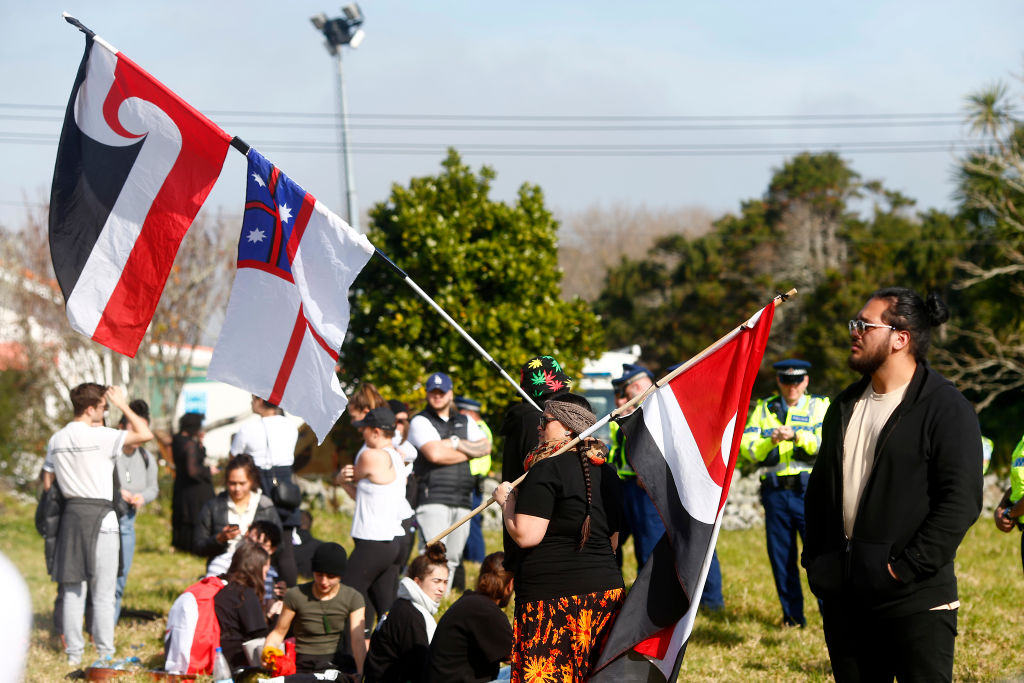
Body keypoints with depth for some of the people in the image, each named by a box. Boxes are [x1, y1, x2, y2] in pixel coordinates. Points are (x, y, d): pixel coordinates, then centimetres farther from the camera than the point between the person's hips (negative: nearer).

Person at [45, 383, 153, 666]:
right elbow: (145, 434, -14)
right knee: (103, 593, -1)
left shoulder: (56, 440, 9)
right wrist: (123, 405, -5)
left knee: (73, 590, 8)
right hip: (99, 516, -6)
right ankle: (105, 653, 1)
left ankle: (73, 652, 10)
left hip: (71, 515, 6)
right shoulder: (99, 436, -12)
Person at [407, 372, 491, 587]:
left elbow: (485, 447, 8)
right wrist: (469, 453, 1)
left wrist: (456, 443, -6)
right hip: (432, 499, -6)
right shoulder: (420, 422, 3)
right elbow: (435, 454, -12)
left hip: (462, 500, 6)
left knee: (452, 560, 4)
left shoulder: (464, 422, 21)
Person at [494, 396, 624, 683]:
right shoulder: (606, 473, 14)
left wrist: (506, 501, 0)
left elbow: (526, 535, -16)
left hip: (554, 592, -8)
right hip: (607, 586, 8)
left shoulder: (546, 469, -11)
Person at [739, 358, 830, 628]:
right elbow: (747, 447, 3)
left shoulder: (818, 406, 7)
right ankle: (792, 616, 15)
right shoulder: (763, 408, 13)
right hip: (775, 492, 3)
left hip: (808, 490, -3)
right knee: (781, 557, 5)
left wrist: (796, 435, -26)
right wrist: (771, 441, -17)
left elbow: (825, 441, -10)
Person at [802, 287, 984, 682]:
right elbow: (819, 490, 22)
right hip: (844, 597, 7)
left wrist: (907, 568, -18)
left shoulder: (946, 408, -8)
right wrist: (814, 562, 11)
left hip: (915, 600, -7)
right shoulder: (846, 406, 16)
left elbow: (961, 500, -15)